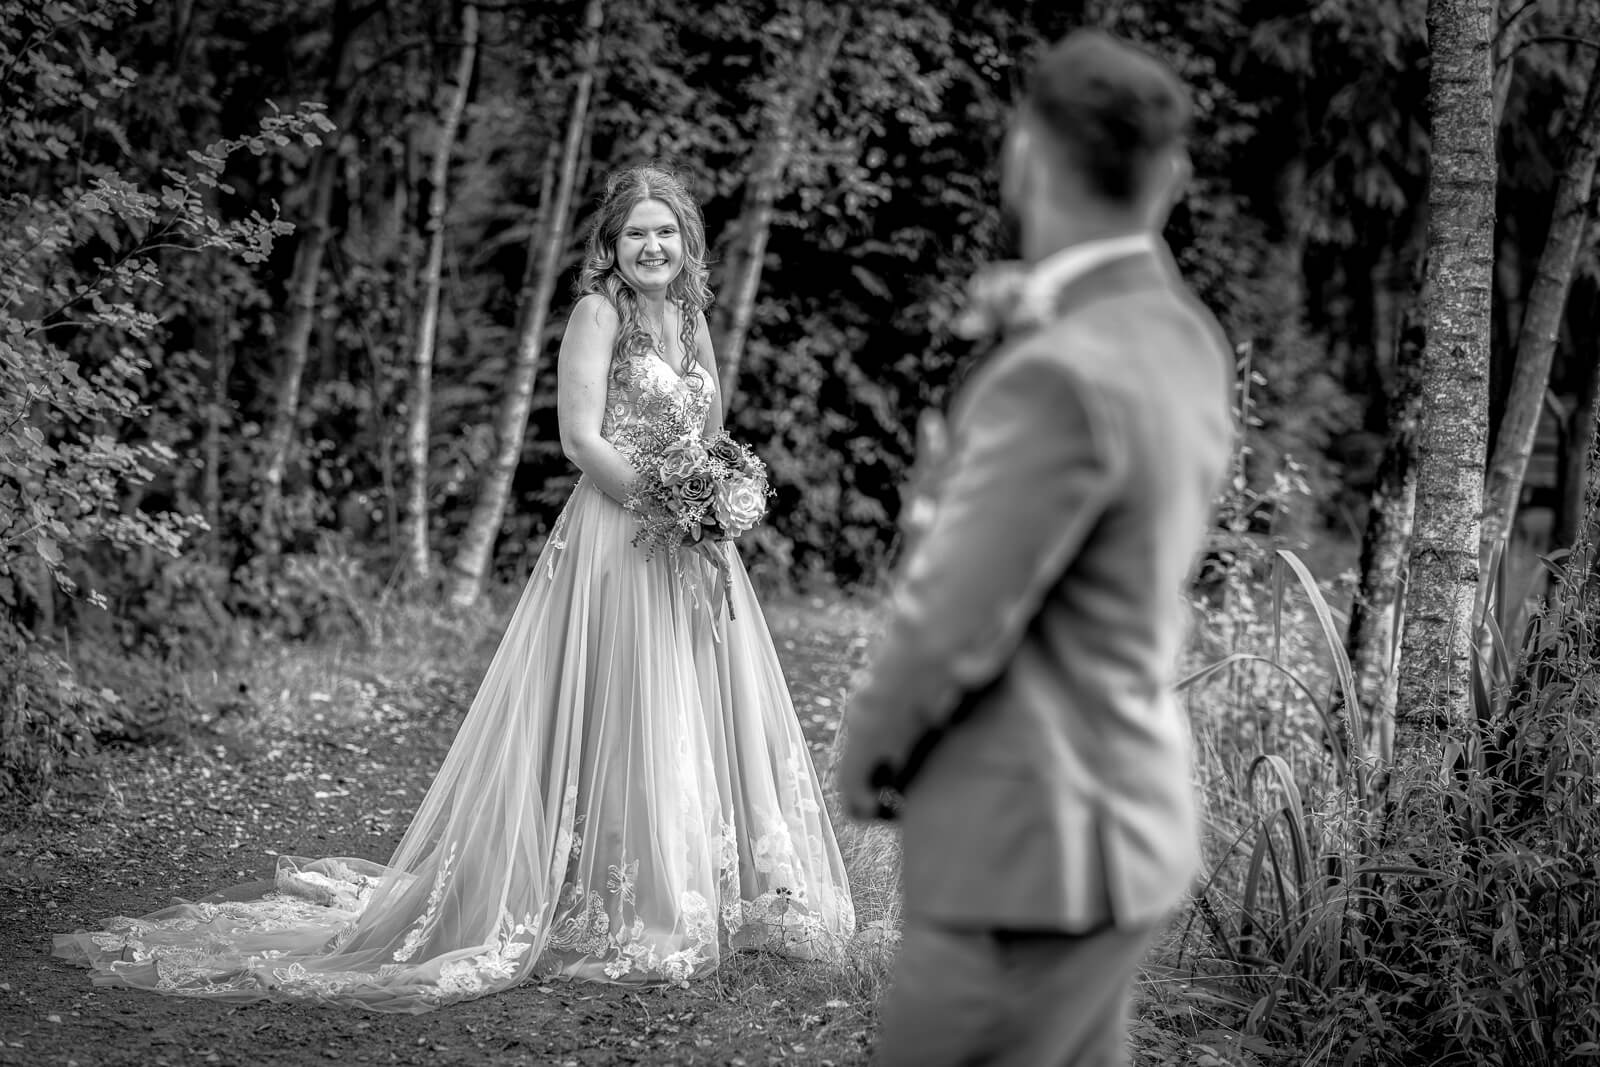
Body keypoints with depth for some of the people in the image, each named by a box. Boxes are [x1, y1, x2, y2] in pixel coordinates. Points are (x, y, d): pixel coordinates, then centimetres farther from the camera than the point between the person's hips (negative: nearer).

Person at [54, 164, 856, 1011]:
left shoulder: (692, 318, 14)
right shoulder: (598, 313, -7)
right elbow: (582, 438, -15)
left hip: (692, 554, 7)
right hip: (616, 543, -7)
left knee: (699, 715, 11)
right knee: (614, 723, -4)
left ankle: (704, 901, 24)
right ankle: (610, 916, 5)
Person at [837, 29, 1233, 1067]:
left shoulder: (1061, 379, -25)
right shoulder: (1183, 343, 5)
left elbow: (949, 631, -21)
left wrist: (868, 756, -1)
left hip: (1038, 857, -9)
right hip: (1112, 816, 9)